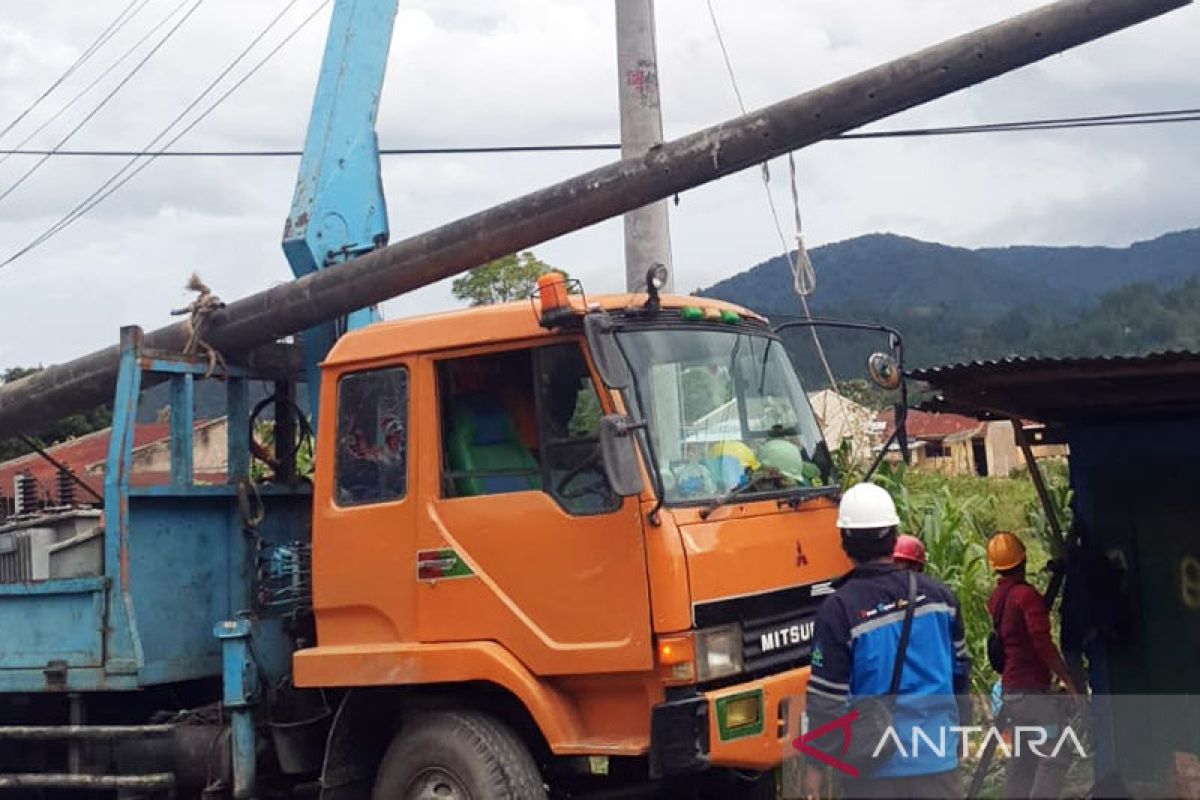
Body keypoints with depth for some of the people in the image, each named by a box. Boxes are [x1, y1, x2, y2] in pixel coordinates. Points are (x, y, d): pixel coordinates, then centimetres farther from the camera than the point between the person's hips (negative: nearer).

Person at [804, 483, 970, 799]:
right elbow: (960, 670, 12)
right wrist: (957, 732, 27)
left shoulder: (838, 609, -13)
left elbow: (826, 698, -11)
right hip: (938, 760, 3)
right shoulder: (937, 595, 0)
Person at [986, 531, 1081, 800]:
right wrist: (1069, 680, -14)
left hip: (1010, 689, 9)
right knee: (1056, 755, -8)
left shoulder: (997, 597, 11)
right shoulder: (1027, 595, -14)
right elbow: (1043, 644, -19)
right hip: (1033, 690, -8)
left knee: (1024, 757, 14)